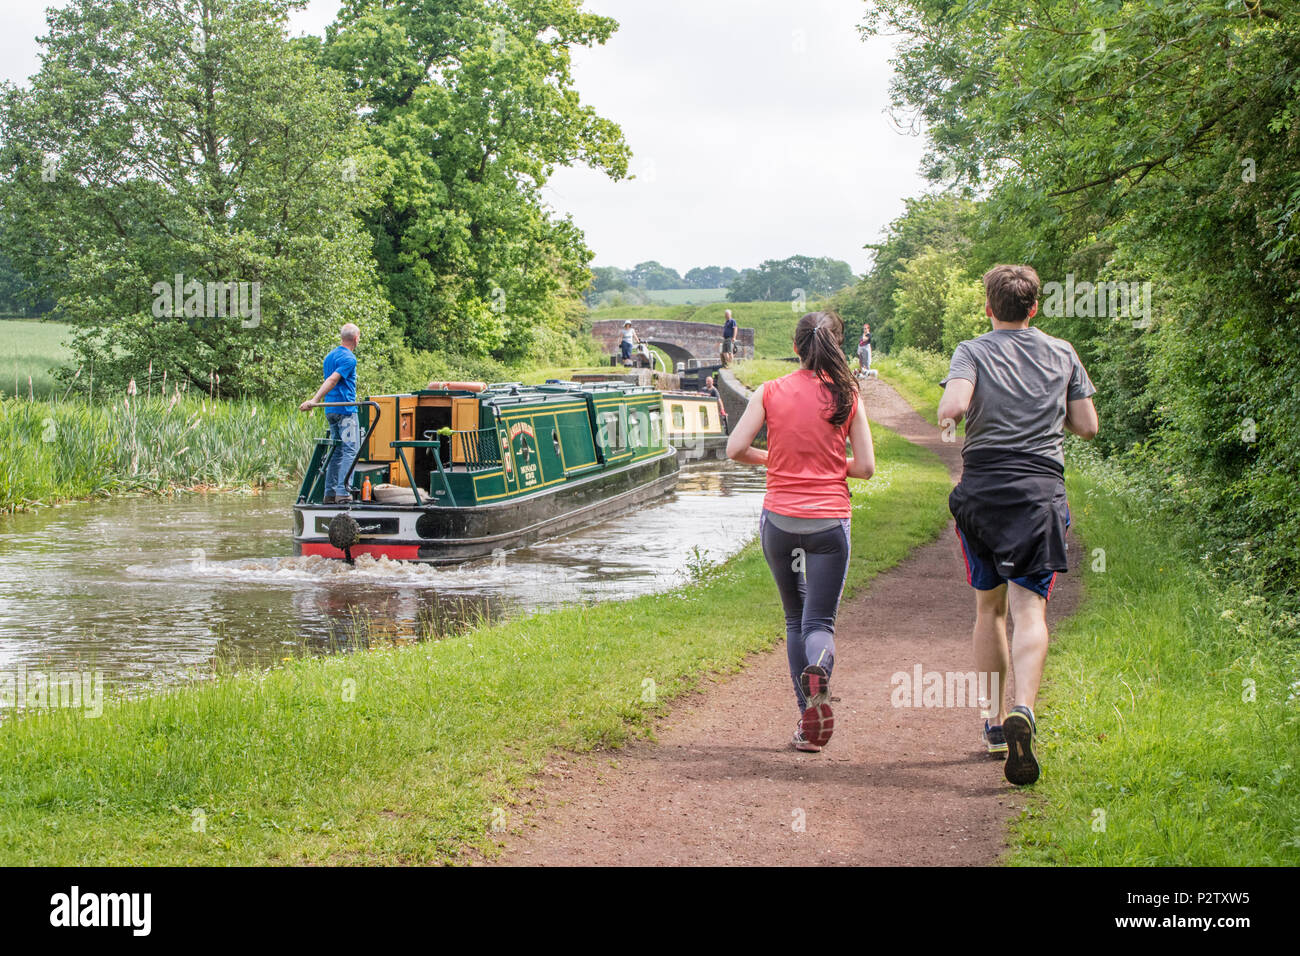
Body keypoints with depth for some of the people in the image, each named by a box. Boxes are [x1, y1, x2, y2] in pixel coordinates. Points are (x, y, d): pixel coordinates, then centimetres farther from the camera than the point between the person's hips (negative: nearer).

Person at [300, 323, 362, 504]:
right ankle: (343, 492, -18)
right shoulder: (349, 358, -11)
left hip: (331, 410, 9)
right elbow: (332, 380, -22)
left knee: (337, 451, 12)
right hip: (346, 409, -9)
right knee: (350, 450, -9)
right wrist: (314, 400, -29)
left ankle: (330, 493, 10)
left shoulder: (330, 356, 17)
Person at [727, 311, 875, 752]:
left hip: (779, 520, 1)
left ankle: (807, 720, 12)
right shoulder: (847, 397, -1)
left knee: (796, 619, 16)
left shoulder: (771, 392, -1)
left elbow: (736, 448, -5)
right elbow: (865, 467, -1)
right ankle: (818, 672, -35)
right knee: (820, 621, 1)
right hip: (828, 520, -1)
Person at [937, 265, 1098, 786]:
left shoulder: (973, 352, 1)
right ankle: (1022, 711, -32)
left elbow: (951, 408, -17)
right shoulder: (1062, 354, 9)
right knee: (1029, 608, -9)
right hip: (1041, 492, 0)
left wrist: (952, 415, 6)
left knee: (989, 607, 16)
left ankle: (995, 720, 21)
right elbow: (1087, 426, 10)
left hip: (980, 490, 0)